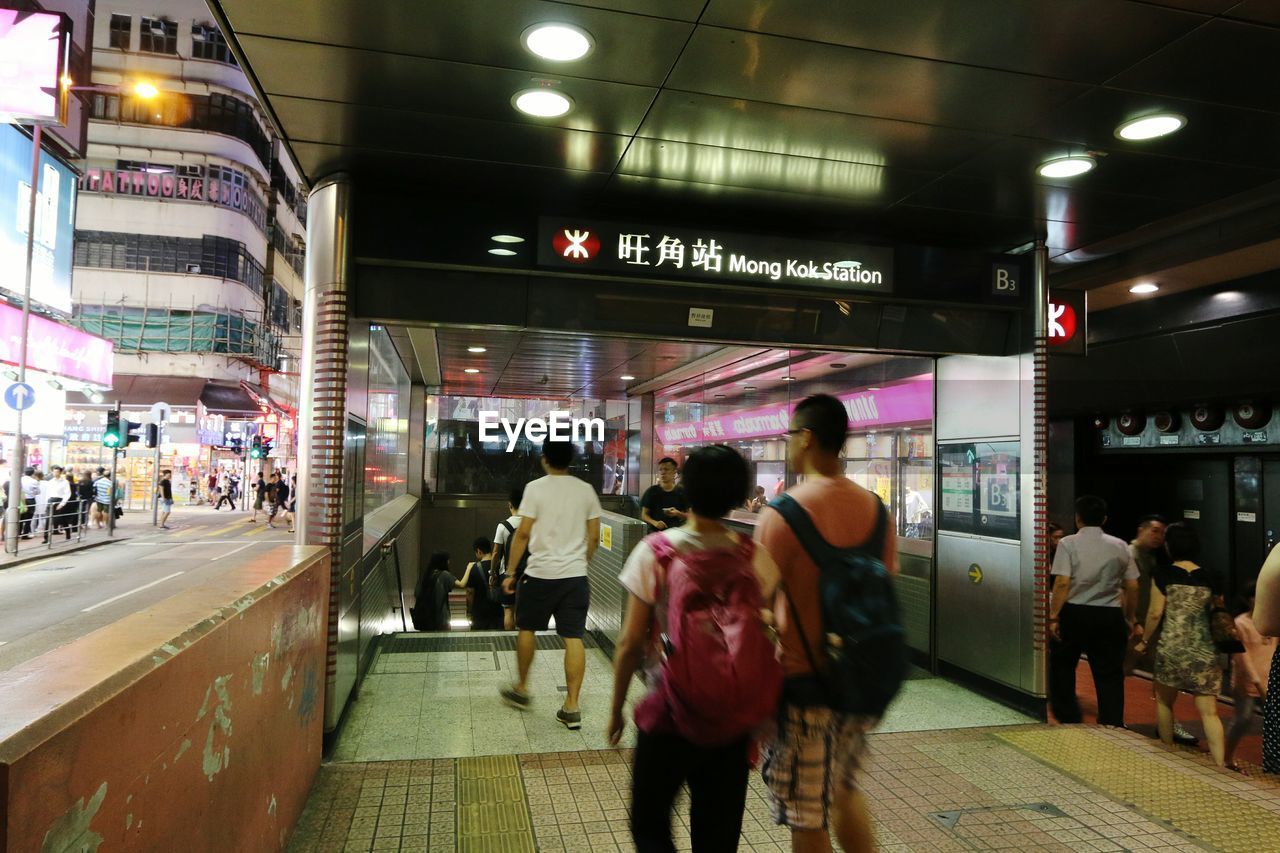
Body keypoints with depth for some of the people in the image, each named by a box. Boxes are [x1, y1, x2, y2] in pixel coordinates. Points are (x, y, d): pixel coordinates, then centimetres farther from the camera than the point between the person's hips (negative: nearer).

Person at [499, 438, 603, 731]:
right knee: (573, 638, 3)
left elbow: (522, 534, -8)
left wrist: (510, 572, 0)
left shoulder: (536, 488, -7)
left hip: (540, 573, -3)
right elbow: (594, 537, 7)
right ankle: (572, 707, 5)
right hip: (576, 575, 3)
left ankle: (521, 689, 31)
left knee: (526, 629, 17)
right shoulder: (586, 490, 4)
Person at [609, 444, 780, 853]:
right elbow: (762, 645, -2)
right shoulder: (754, 558, -7)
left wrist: (616, 709, 5)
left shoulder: (654, 552, -13)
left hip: (668, 713, -2)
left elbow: (630, 643, -10)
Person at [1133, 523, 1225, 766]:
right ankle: (1220, 765, -5)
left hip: (1171, 647, -2)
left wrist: (1144, 639, 6)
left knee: (1164, 702, 17)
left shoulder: (1164, 574, -5)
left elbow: (1155, 613, -6)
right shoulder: (1210, 577, 2)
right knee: (1209, 711, 3)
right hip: (1204, 649, 2)